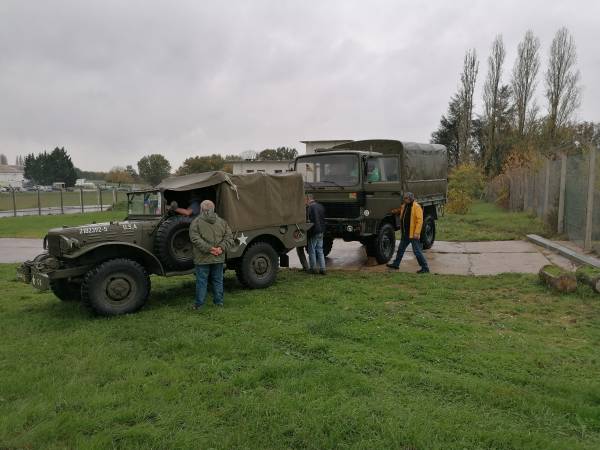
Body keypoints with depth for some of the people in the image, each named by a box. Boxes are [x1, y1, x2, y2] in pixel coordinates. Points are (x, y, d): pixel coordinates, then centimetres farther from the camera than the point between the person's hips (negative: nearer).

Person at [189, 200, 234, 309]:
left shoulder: (196, 222, -3)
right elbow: (229, 237, 0)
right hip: (219, 259, 2)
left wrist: (208, 248, -14)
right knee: (218, 280, 13)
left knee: (201, 281, 4)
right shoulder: (222, 222, 6)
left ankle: (199, 304, 10)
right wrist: (222, 248, -8)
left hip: (202, 259, -2)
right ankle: (219, 302, 20)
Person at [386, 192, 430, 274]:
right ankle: (396, 264, 31)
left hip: (413, 234, -9)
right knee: (400, 249, 17)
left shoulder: (416, 207, -15)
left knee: (417, 251, -4)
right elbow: (400, 211, 34)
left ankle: (425, 268, 4)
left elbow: (420, 220, -20)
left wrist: (417, 233, -25)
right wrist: (396, 211, 12)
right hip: (405, 233, 9)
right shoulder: (404, 206, 11)